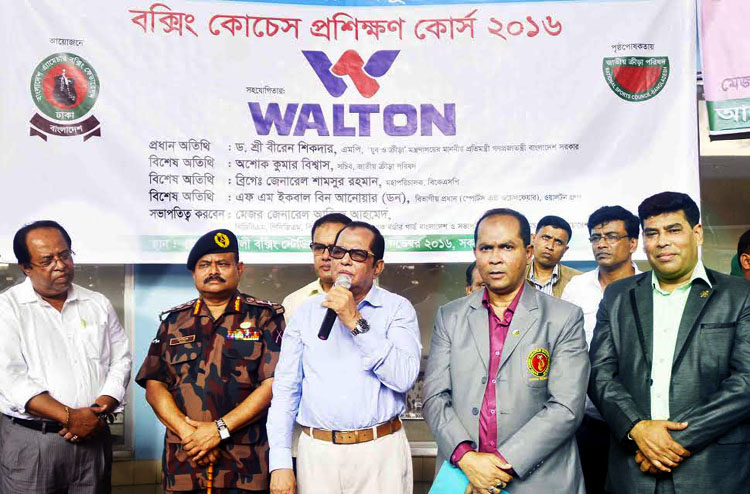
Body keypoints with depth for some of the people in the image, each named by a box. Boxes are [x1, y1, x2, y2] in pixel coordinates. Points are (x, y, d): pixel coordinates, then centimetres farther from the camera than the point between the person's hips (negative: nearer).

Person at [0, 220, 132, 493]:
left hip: (94, 436, 3)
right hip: (30, 442, -3)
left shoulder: (98, 304, 9)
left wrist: (99, 411, -9)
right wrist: (70, 417, -17)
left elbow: (121, 361, 8)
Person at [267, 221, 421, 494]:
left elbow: (404, 377, -14)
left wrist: (356, 322, -17)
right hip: (317, 453, 2)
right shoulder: (306, 312, 7)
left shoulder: (398, 308, 0)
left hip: (382, 452, -2)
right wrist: (280, 463, -1)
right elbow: (285, 389, 5)